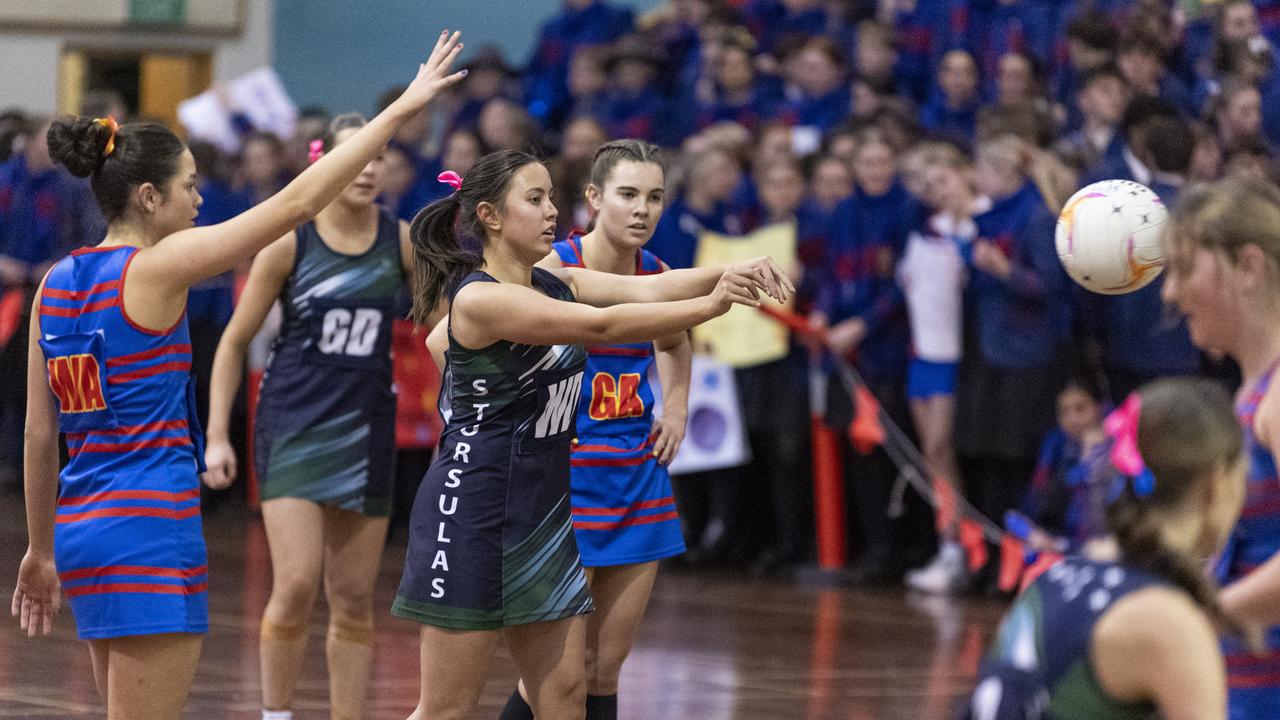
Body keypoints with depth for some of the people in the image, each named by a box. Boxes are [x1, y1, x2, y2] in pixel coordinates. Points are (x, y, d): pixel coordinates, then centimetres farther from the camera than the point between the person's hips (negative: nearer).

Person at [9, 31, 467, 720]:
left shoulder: (58, 283, 9)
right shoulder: (154, 269, -12)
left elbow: (40, 434, 13)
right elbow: (297, 202, -12)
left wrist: (40, 548, 22)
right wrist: (402, 107, -7)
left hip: (81, 525, 8)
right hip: (151, 526, -8)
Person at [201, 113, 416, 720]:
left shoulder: (402, 240, 1)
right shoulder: (289, 241, -6)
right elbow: (235, 341, 1)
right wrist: (217, 435, -3)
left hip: (366, 431, 3)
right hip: (294, 427, -3)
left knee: (354, 601, 6)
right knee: (296, 584, -15)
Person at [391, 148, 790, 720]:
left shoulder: (558, 283, 9)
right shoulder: (479, 298, -16)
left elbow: (645, 290, -4)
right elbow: (601, 325, -24)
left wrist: (731, 273, -22)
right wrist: (710, 305, -26)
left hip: (544, 513, 9)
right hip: (473, 516, -9)